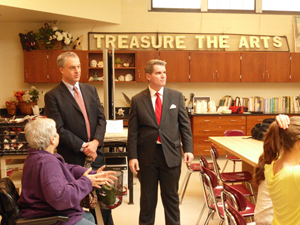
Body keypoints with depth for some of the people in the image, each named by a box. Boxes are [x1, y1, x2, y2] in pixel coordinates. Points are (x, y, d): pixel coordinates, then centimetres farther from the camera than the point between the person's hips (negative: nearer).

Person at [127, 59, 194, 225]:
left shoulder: (177, 96, 2)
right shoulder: (137, 100, -1)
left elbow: (185, 124, 4)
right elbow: (133, 131, -1)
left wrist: (188, 149, -3)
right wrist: (132, 156, -6)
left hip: (171, 154, 1)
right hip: (147, 155, 0)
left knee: (171, 197, 14)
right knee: (147, 198, 14)